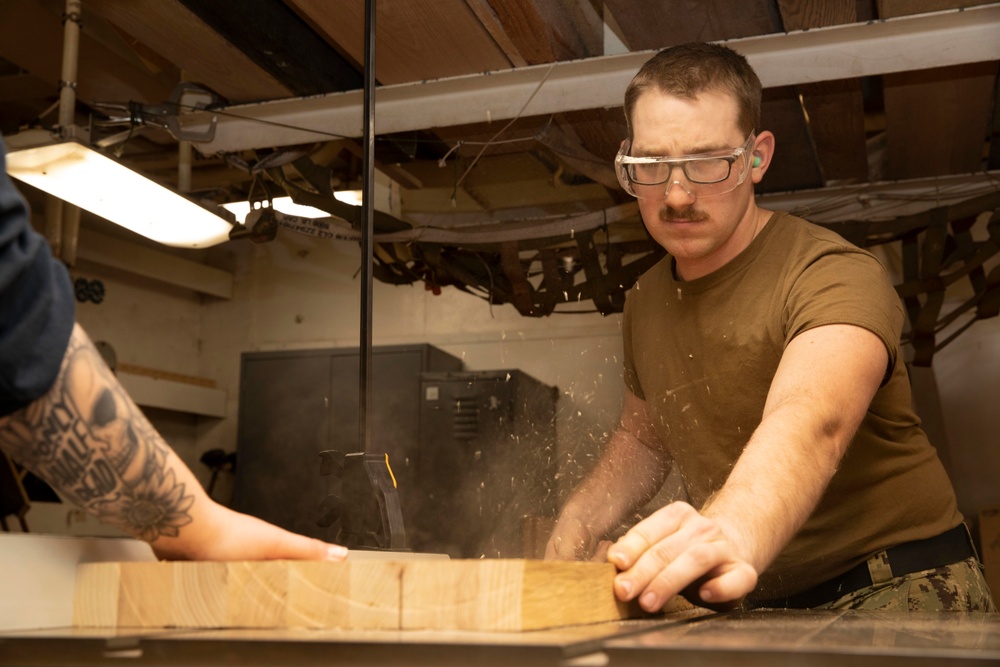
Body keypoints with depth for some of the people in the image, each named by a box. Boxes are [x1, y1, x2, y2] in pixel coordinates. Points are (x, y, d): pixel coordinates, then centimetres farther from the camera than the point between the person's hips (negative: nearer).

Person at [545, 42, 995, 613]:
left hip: (897, 587, -5)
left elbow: (810, 423, -37)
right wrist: (578, 523, 4)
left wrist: (733, 532, -57)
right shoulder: (644, 304, 6)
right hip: (751, 603, 6)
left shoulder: (834, 275, -17)